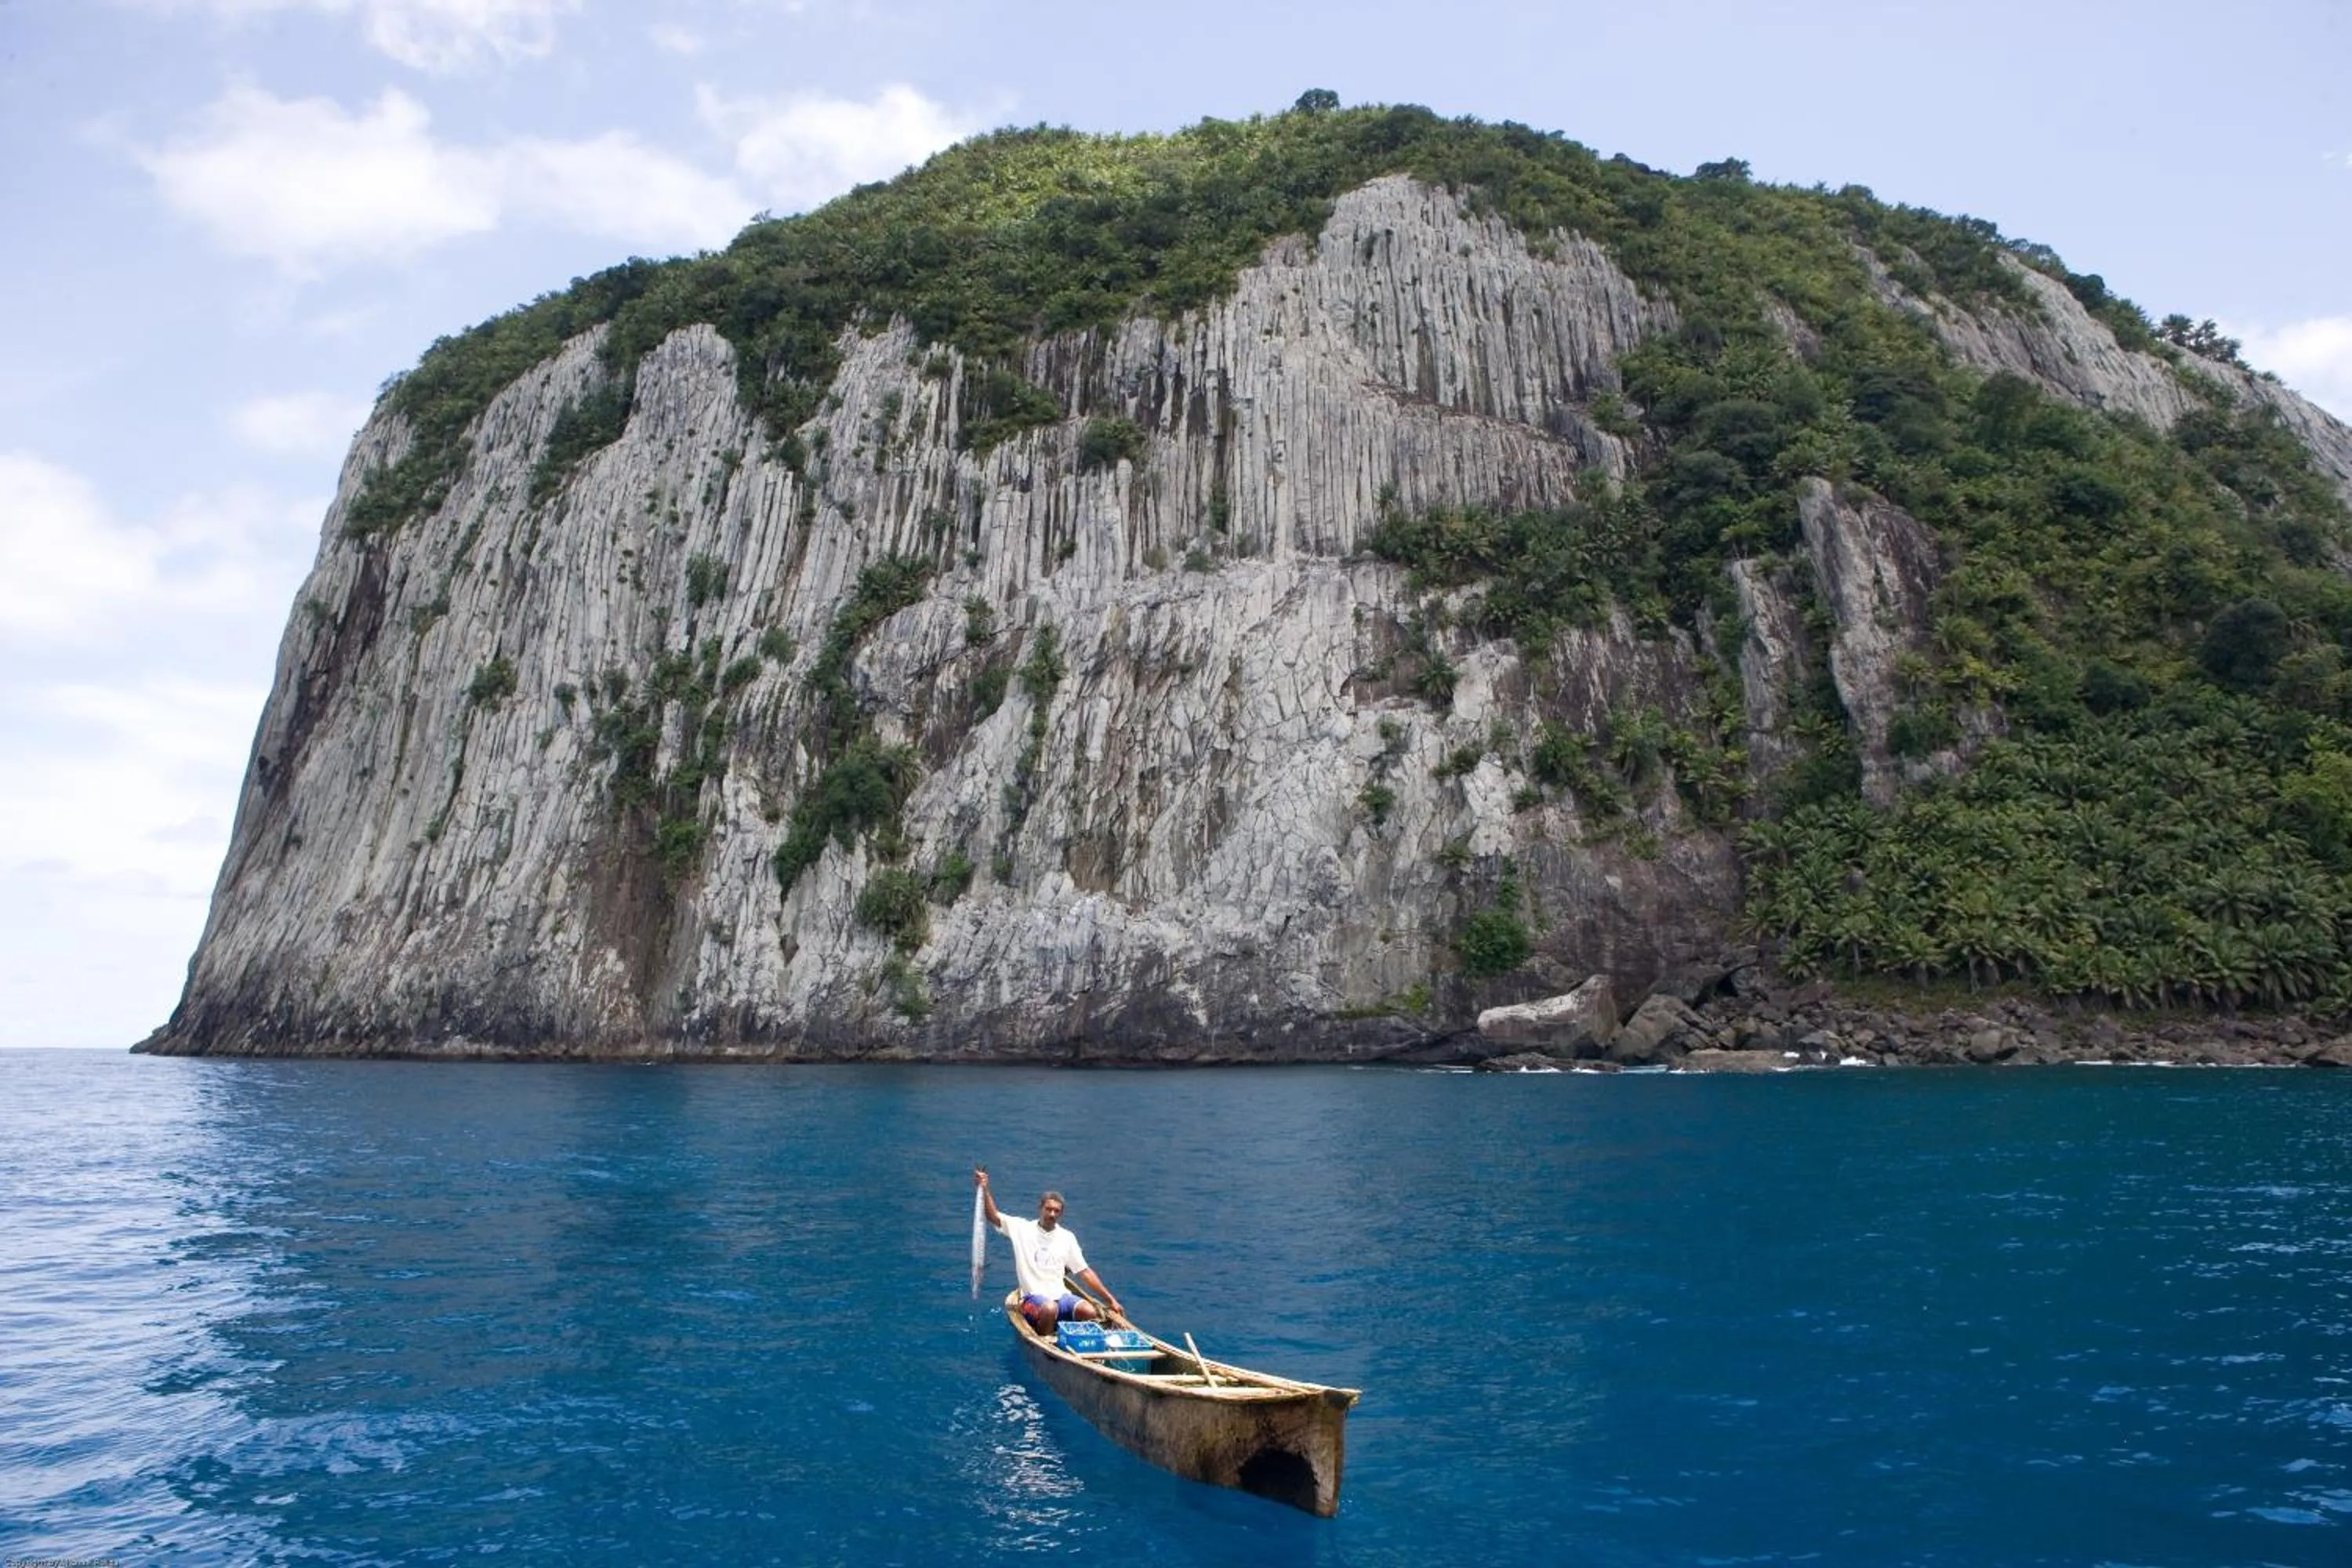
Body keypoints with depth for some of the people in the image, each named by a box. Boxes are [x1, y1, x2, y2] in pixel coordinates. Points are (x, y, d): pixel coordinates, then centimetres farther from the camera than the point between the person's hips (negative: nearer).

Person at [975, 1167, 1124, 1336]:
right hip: (1034, 1297, -3)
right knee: (1050, 1309, -38)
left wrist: (1110, 1299, 7)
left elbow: (1085, 1272, 13)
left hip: (1061, 1295, 3)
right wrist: (984, 1189, -22)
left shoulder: (1067, 1237, 13)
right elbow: (993, 1216, -6)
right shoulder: (1022, 1228, 5)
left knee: (1090, 1312, -26)